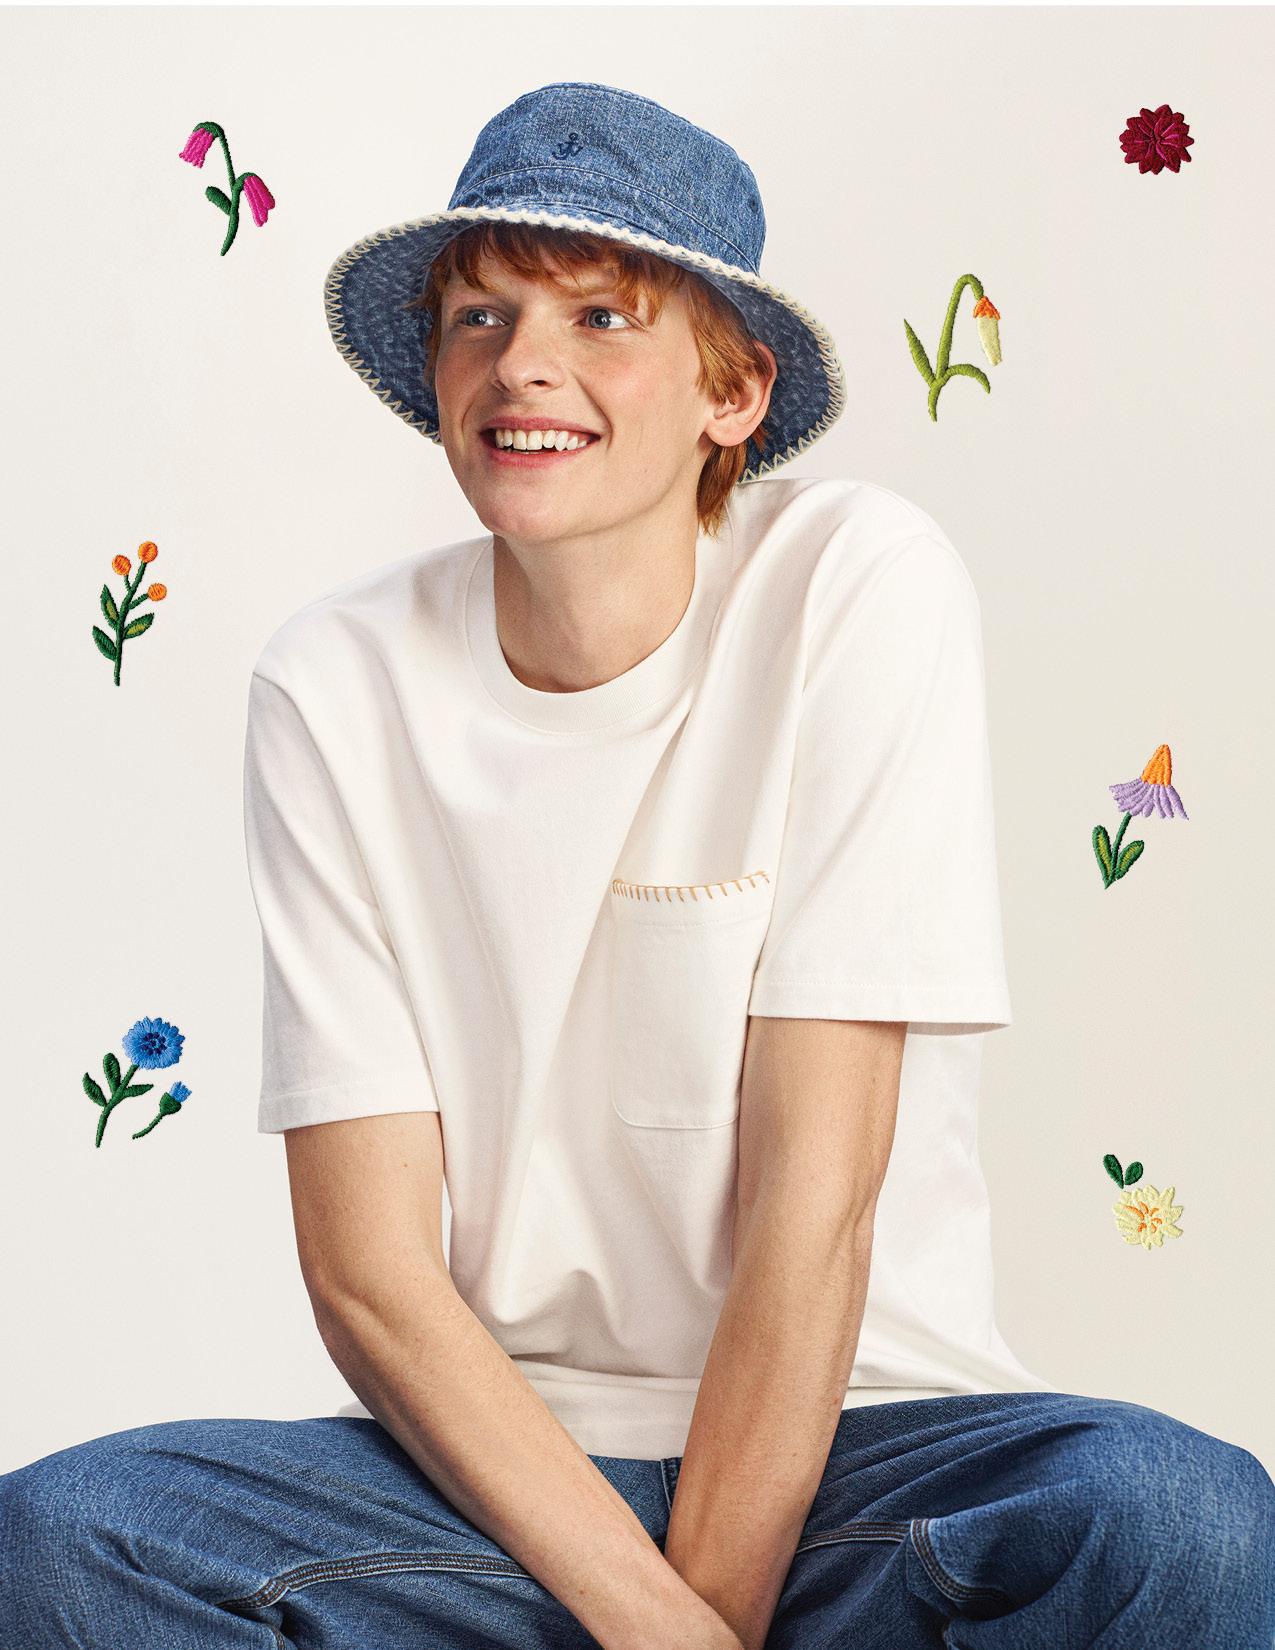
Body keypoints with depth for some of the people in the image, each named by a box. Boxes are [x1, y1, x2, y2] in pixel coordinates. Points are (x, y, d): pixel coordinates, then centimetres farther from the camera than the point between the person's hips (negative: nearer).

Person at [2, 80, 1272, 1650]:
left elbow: (816, 1186, -12)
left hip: (851, 1440, -1)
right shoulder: (336, 686, -4)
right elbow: (365, 1270, -7)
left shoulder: (859, 586, -9)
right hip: (491, 1456, 2)